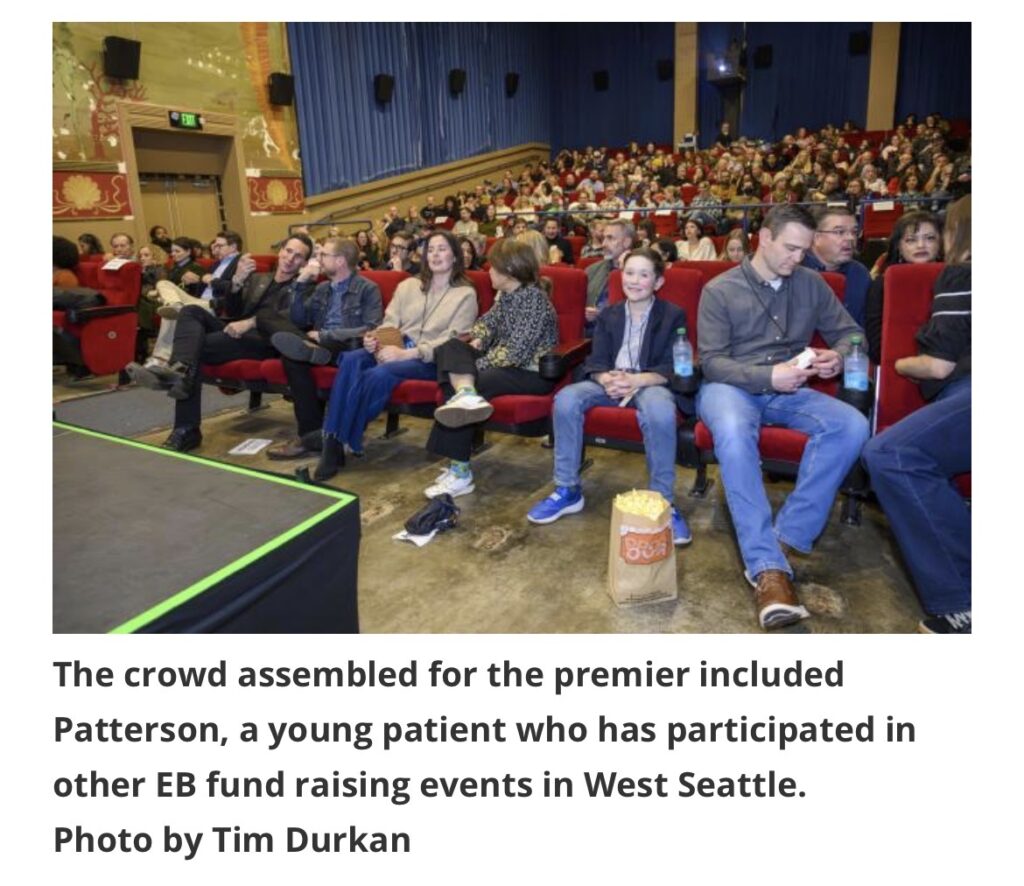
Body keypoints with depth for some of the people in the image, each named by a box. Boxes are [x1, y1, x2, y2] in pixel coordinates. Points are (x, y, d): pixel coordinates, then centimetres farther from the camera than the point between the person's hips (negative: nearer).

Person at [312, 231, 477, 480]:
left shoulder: (466, 294, 5)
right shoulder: (408, 285, 22)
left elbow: (452, 341, -8)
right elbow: (390, 323, 15)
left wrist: (408, 353, -21)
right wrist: (375, 338, -11)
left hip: (432, 360, -4)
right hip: (397, 350, 5)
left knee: (379, 374, -34)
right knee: (351, 360, -28)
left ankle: (343, 441, -19)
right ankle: (333, 439, -32)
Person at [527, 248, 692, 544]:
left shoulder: (673, 315, 3)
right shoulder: (608, 316, 15)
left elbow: (672, 368, -7)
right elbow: (595, 361, 6)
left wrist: (635, 380, -26)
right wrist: (607, 379, -20)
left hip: (651, 384, -3)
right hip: (611, 382, 4)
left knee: (659, 410, -40)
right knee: (566, 398, -26)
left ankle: (663, 501, -26)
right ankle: (568, 490, -15)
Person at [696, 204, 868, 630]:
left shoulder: (811, 284, 11)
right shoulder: (719, 289, 0)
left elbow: (850, 332, 16)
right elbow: (712, 362, -6)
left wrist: (838, 356, -9)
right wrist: (767, 375, -21)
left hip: (788, 390, 4)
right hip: (730, 386, -3)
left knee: (852, 426, -27)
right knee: (734, 433, -40)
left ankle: (788, 537, -25)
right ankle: (767, 566, -39)